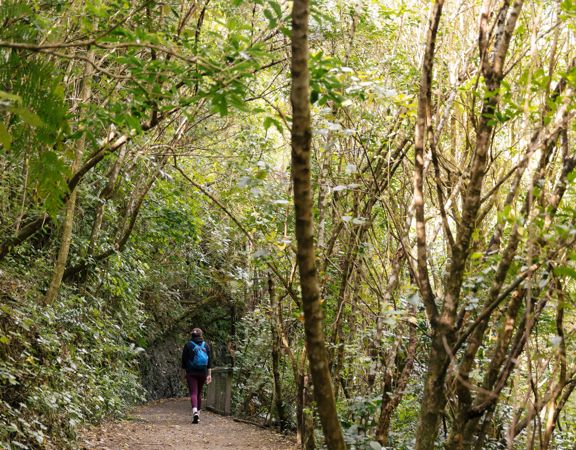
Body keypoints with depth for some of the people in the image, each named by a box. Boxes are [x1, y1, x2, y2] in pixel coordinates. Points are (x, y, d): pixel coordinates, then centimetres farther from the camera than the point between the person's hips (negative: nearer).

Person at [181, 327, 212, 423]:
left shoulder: (188, 345, -1)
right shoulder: (206, 345, 5)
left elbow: (184, 359, 1)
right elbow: (209, 361, 1)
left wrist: (185, 371, 11)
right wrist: (209, 374, 1)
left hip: (191, 373, -3)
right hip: (203, 373, 3)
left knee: (193, 393, -8)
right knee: (199, 393, 16)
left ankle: (195, 412, -30)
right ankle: (198, 413, 21)